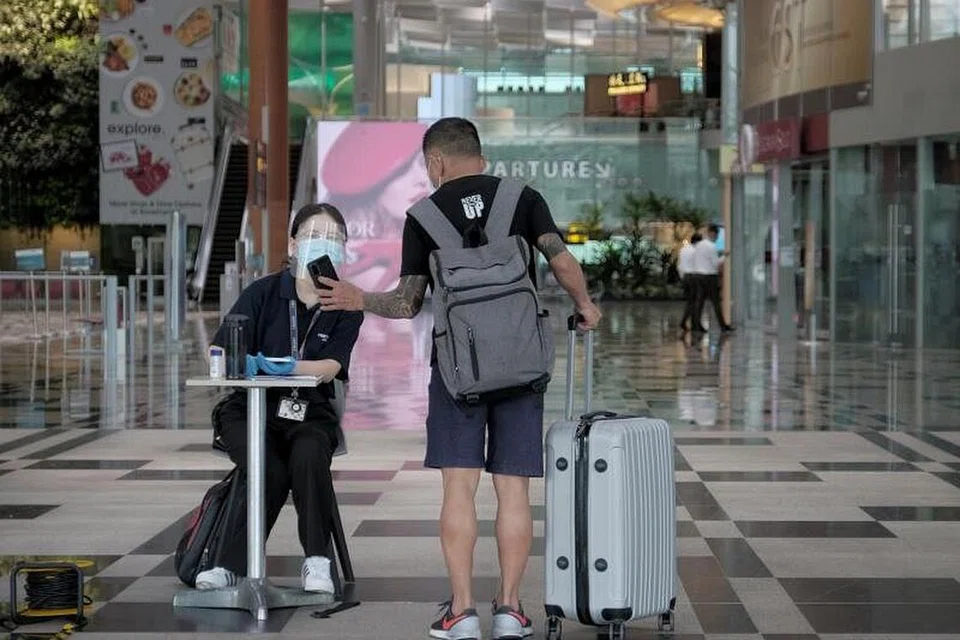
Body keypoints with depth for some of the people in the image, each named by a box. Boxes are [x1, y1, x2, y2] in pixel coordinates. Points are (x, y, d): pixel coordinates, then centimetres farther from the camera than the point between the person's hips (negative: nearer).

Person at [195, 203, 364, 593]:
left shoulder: (346, 306, 3)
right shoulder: (264, 293, 1)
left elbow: (330, 367, -12)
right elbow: (218, 354, -5)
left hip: (310, 412, 1)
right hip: (251, 409, 0)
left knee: (309, 457, -34)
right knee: (272, 472, -30)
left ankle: (316, 562, -22)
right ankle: (233, 565, -19)